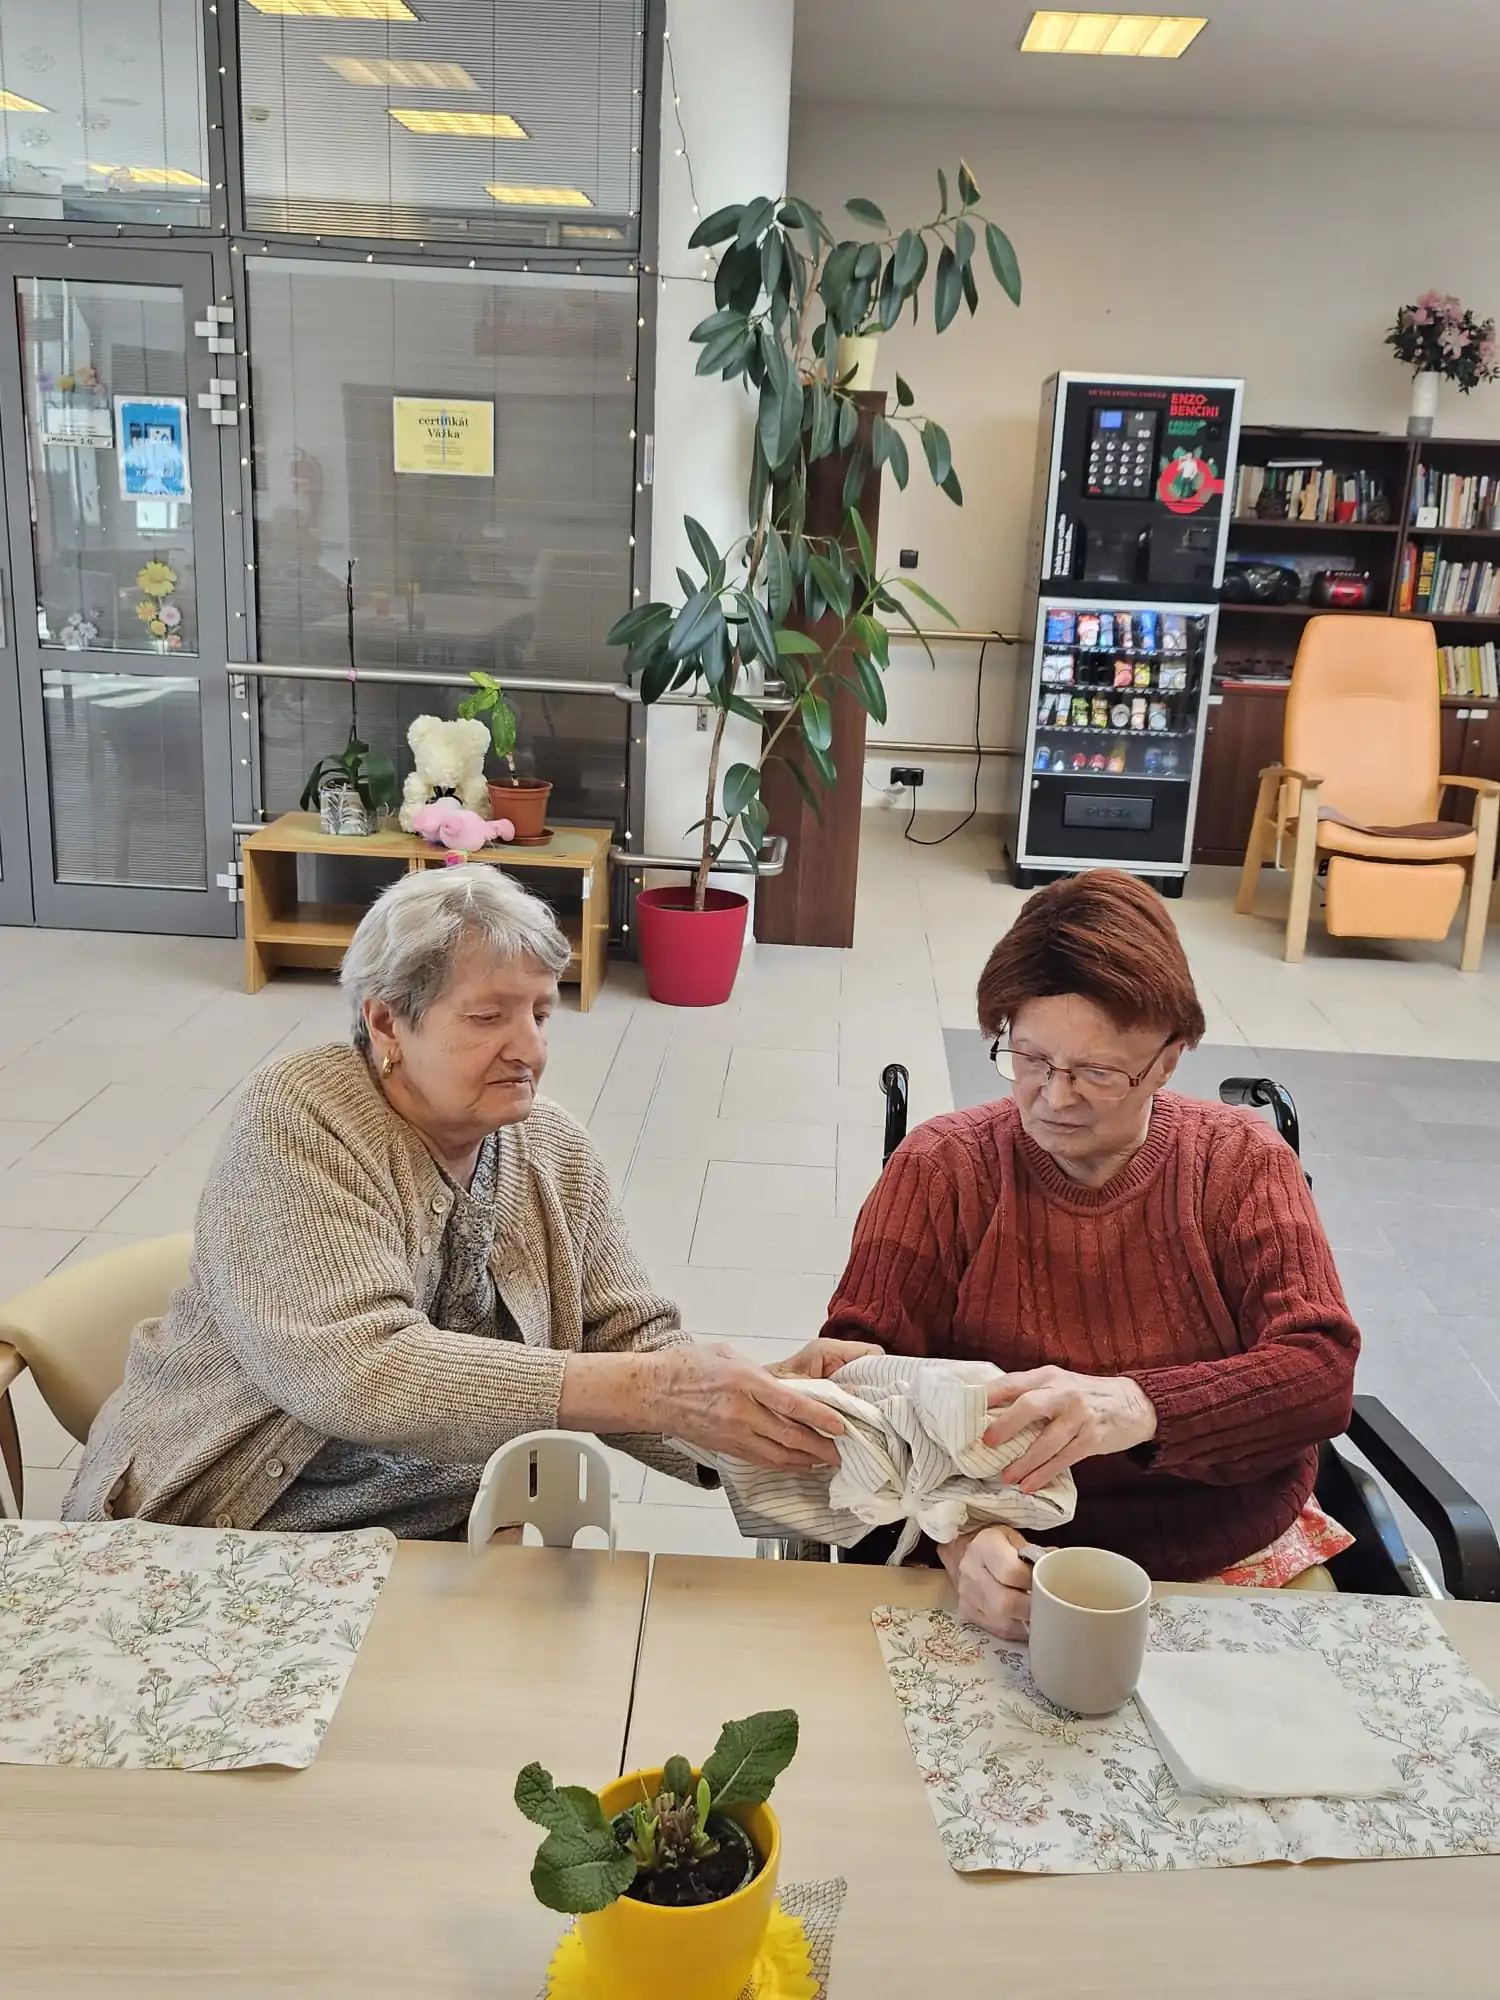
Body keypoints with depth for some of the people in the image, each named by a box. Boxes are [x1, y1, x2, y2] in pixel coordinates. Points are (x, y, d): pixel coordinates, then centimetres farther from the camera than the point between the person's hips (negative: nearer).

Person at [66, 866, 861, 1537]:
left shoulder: (556, 1149, 0)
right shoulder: (297, 1122, -18)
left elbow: (630, 1340, 2)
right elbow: (352, 1371, -30)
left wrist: (766, 1397, -20)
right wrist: (649, 1390, -36)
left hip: (450, 1534, 5)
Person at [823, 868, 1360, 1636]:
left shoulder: (1242, 1164, -1)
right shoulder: (942, 1167, -3)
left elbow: (1322, 1372, -11)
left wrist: (1139, 1407, -31)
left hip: (1238, 1559, 2)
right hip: (1004, 1563, -1)